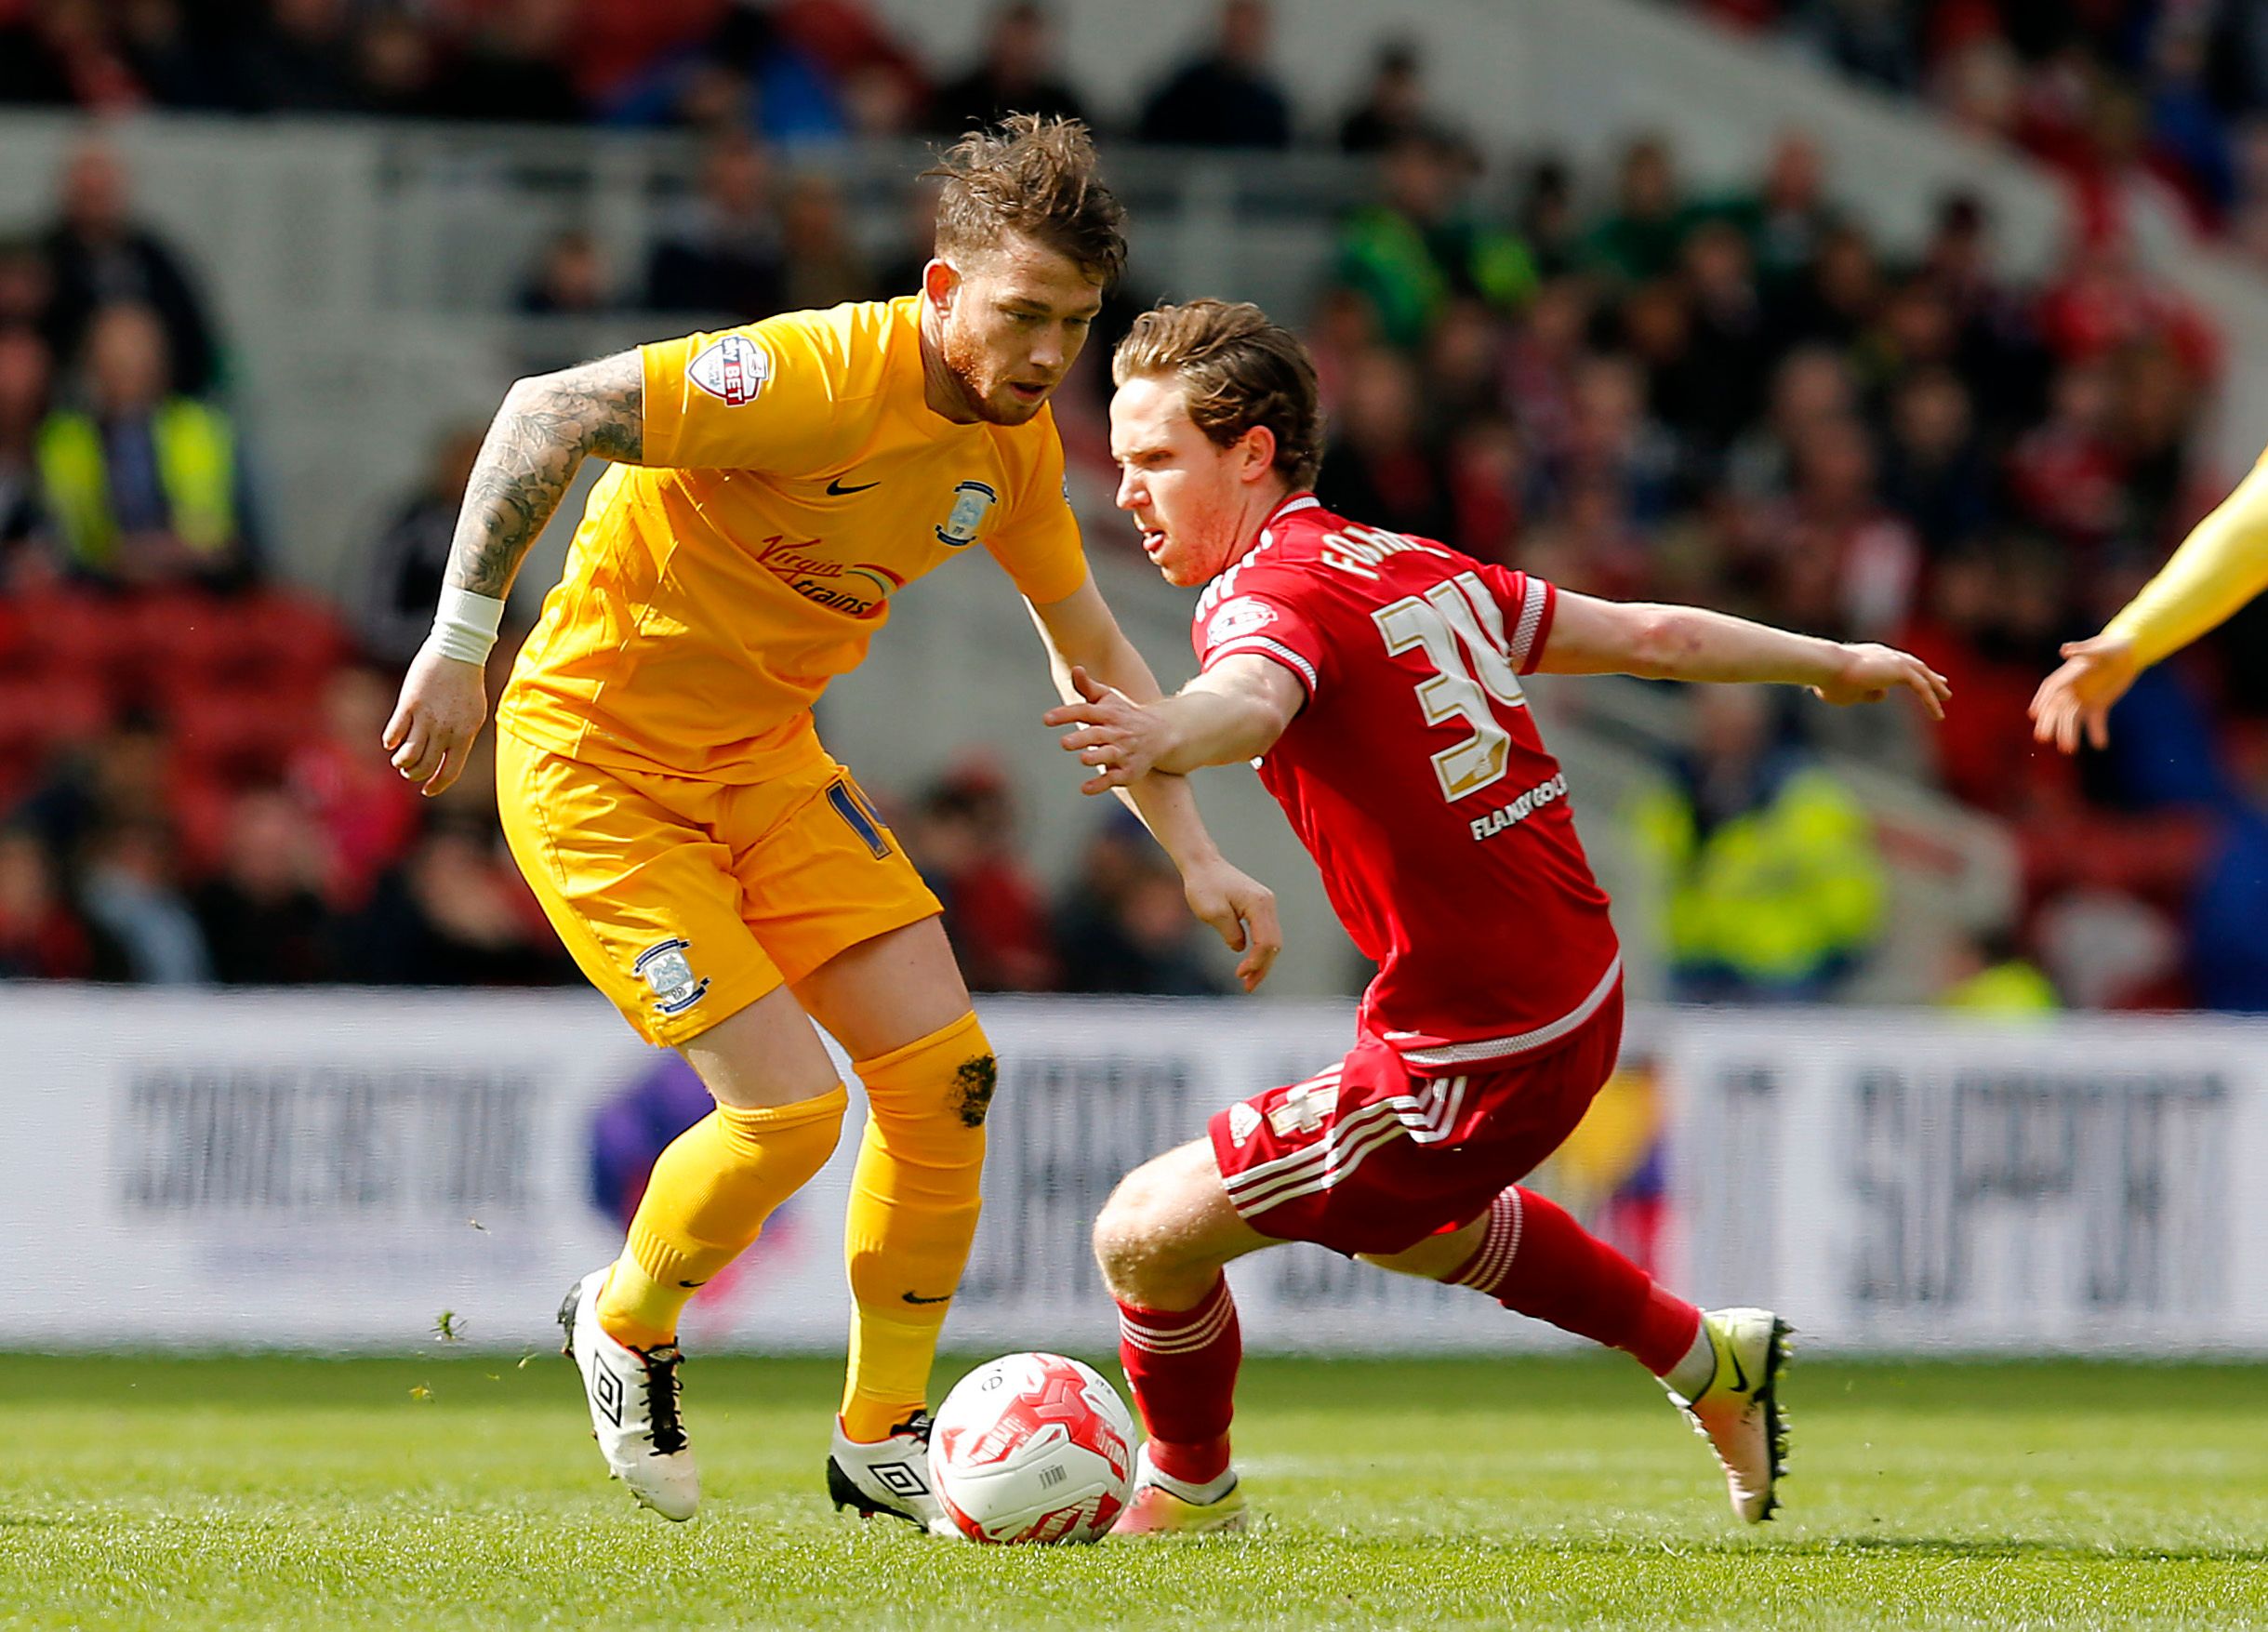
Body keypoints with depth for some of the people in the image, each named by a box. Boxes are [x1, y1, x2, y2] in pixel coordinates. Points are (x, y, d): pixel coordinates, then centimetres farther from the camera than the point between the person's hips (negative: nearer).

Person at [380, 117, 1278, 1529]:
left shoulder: (1017, 438, -1)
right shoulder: (822, 376, -27)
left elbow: (1092, 653, 14)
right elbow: (548, 414, -28)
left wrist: (1198, 858, 10)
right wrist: (459, 647, -29)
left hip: (766, 758, 8)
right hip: (597, 761, -8)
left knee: (943, 1070, -2)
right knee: (790, 1106, -15)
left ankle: (884, 1439, 15)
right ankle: (624, 1326, 16)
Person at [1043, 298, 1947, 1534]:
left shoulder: (1275, 590, -18)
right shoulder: (1412, 567, 8)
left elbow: (1251, 700, -43)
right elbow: (1644, 634, 17)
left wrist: (1162, 736, -67)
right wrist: (1833, 664, 33)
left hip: (1473, 1060, -9)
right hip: (1579, 1000, 9)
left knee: (1144, 1235, -2)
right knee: (1402, 1225, 37)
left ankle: (1189, 1502, 20)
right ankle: (1710, 1361, 45)